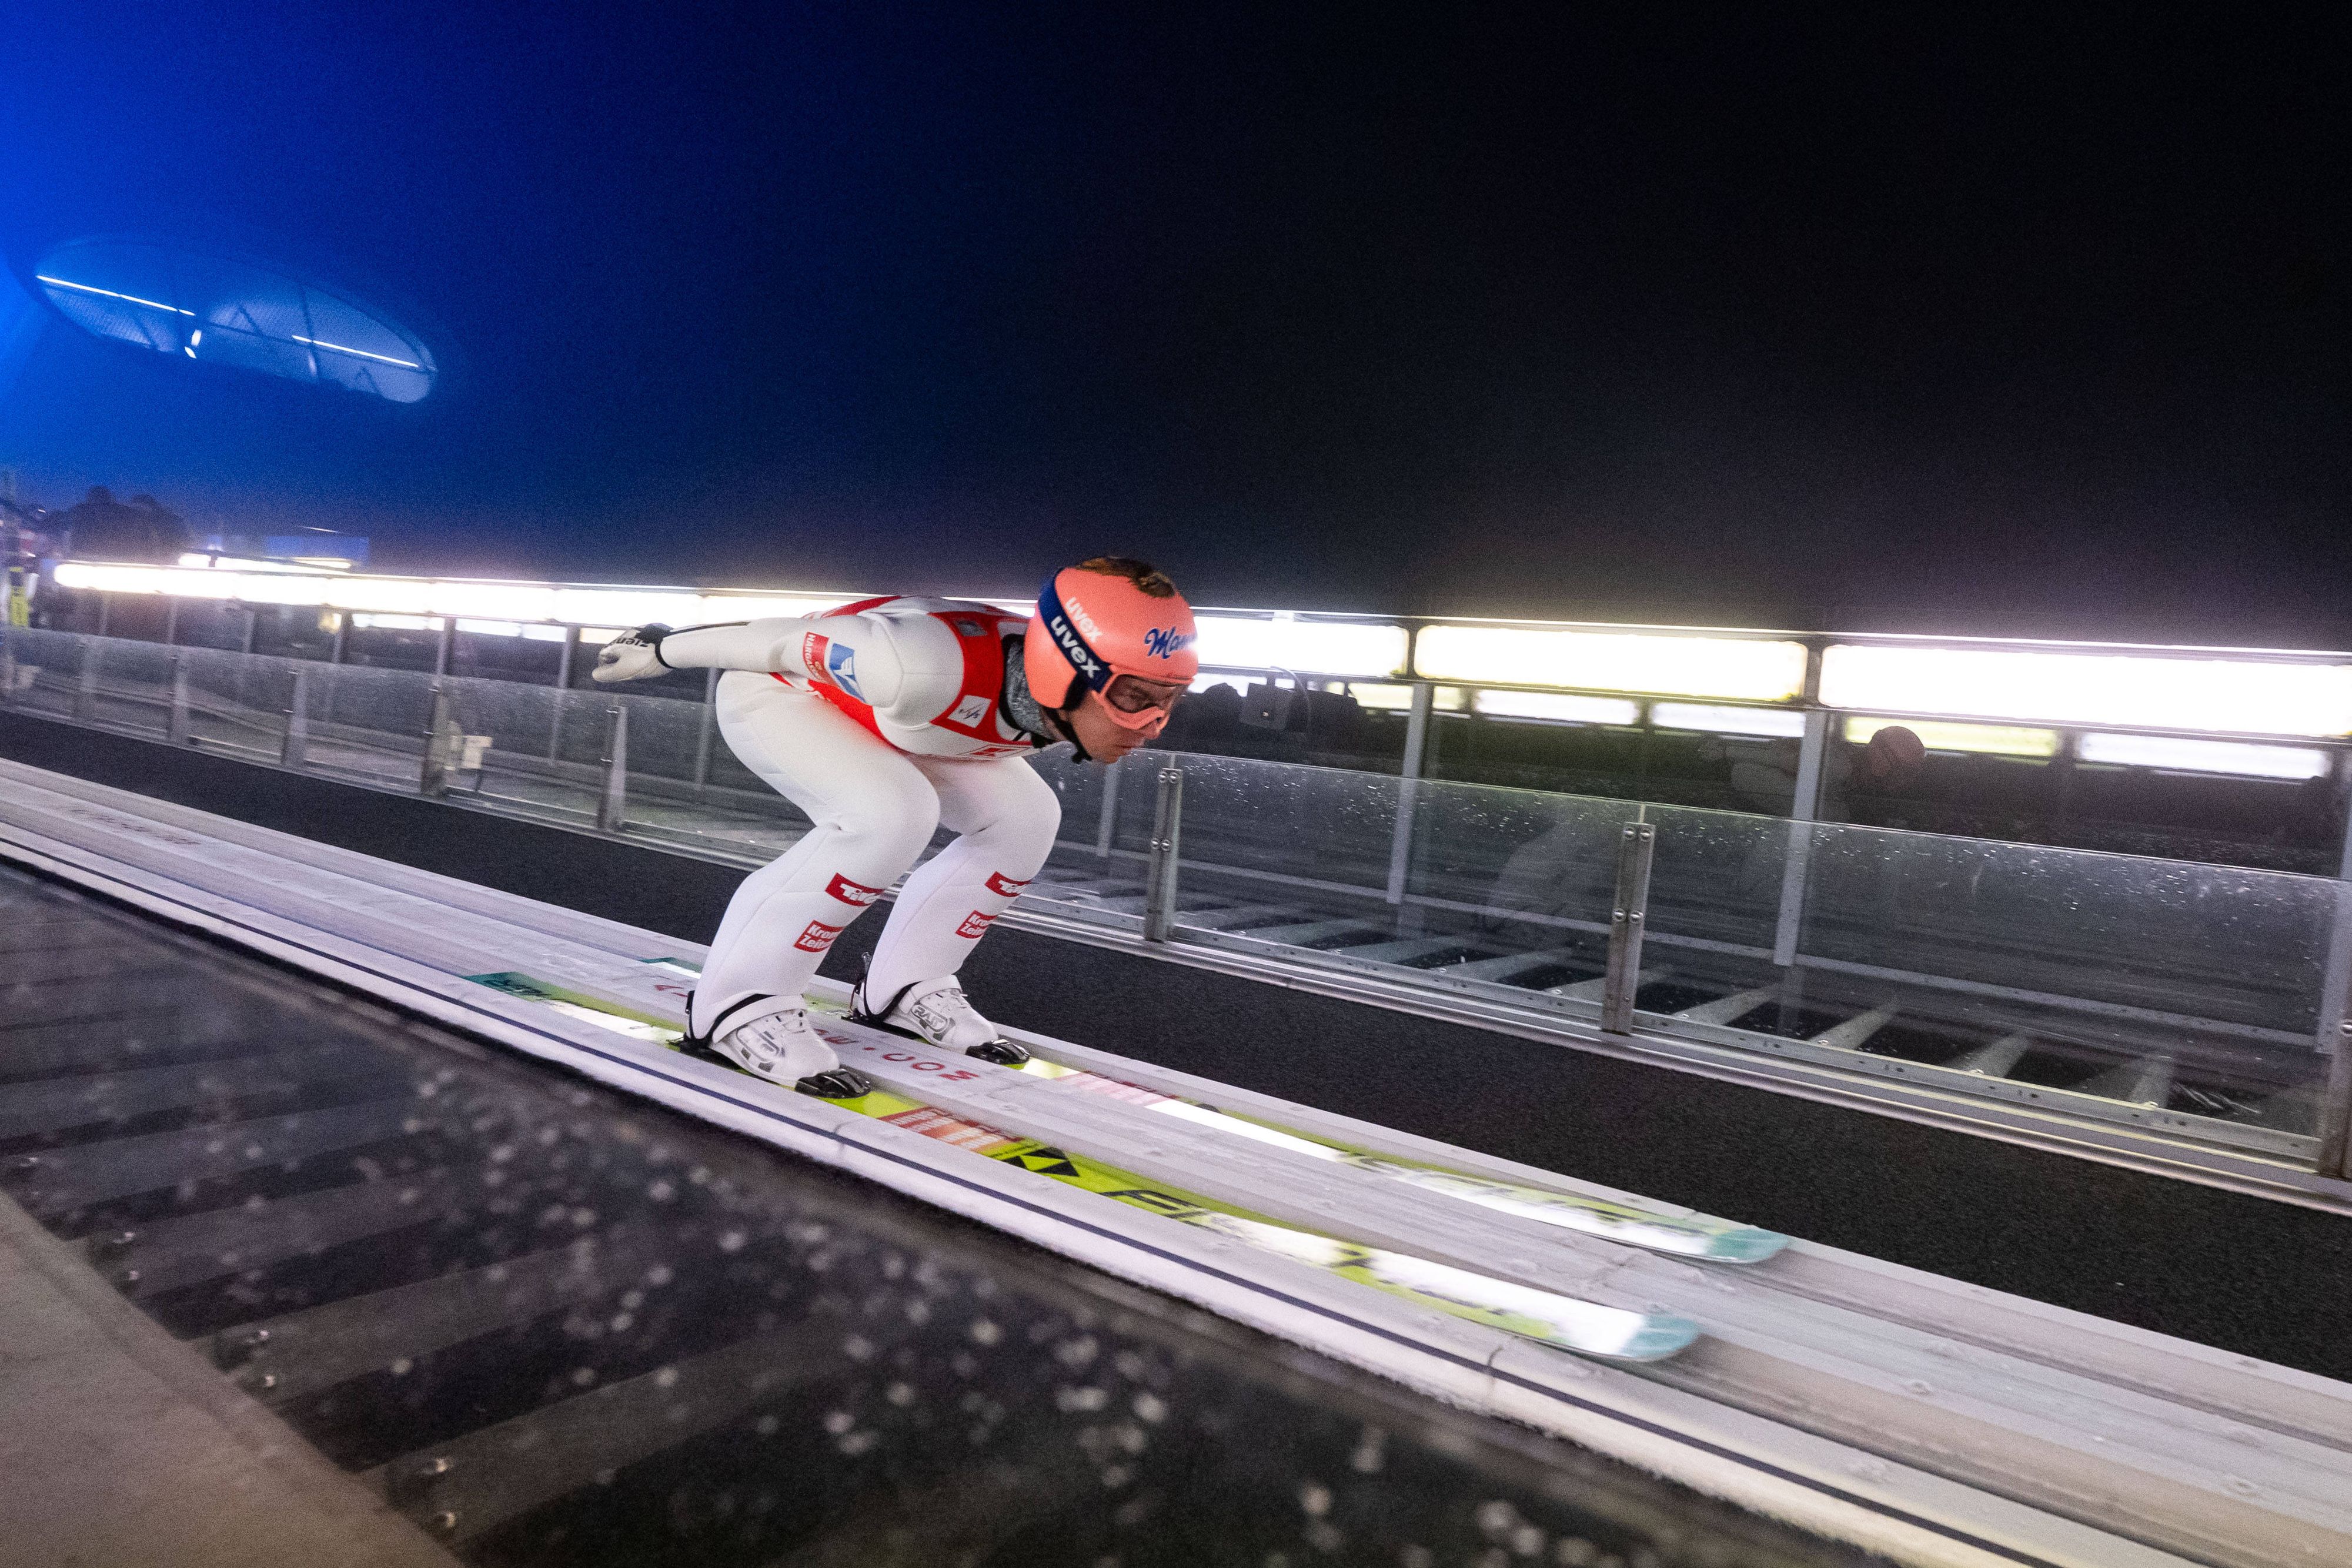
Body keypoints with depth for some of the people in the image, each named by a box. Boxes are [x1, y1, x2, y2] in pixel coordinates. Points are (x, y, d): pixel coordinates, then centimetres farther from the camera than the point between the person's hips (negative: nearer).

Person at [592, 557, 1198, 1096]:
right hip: (773, 691, -7)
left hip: (877, 715, 7)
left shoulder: (1084, 699, -20)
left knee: (1024, 816, -4)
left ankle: (901, 989, 9)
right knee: (888, 814, -31)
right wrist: (660, 652, -13)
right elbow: (784, 641, -28)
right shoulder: (930, 668, -44)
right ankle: (738, 1005, -17)